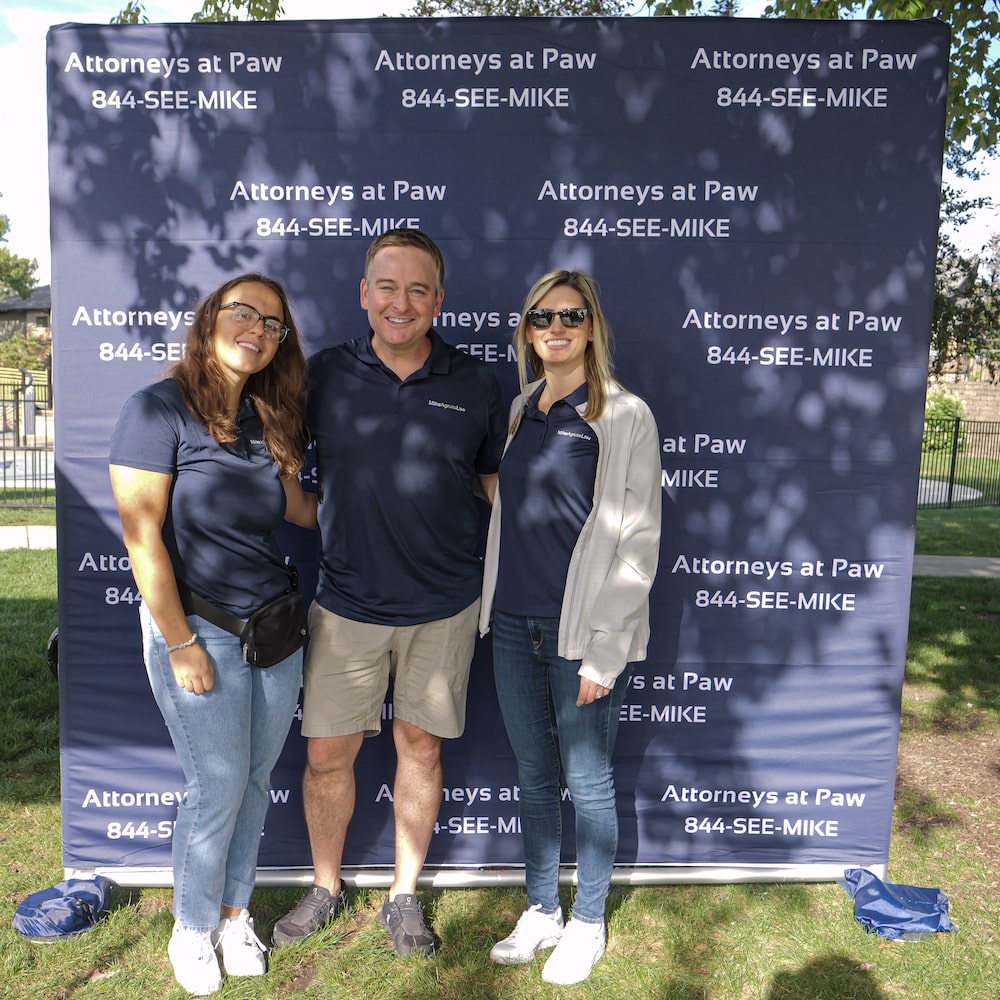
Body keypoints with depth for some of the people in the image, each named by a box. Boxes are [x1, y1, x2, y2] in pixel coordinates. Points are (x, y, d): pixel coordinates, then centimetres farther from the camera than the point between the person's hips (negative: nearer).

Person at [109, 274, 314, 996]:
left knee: (256, 783, 15)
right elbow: (142, 535, -14)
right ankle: (192, 928, 31)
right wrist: (180, 643, -14)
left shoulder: (266, 418, 8)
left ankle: (235, 913, 38)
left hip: (277, 627, 6)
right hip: (200, 632, -6)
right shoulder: (161, 408, -11)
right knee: (217, 789, 4)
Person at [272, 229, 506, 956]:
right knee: (327, 754, 9)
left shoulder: (476, 384, -2)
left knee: (421, 746, 13)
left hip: (445, 604, 0)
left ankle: (404, 896, 35)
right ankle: (326, 887, 37)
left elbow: (499, 482, 7)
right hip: (348, 605, 1)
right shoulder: (325, 375, -2)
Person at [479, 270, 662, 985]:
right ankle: (541, 910, 37)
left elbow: (637, 543, -11)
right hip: (514, 624, 6)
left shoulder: (625, 416, -8)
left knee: (587, 781, 10)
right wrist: (494, 607, 10)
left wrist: (603, 651, -14)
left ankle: (587, 924, 31)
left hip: (582, 630, -5)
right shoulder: (521, 409, 10)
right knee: (534, 777, 17)